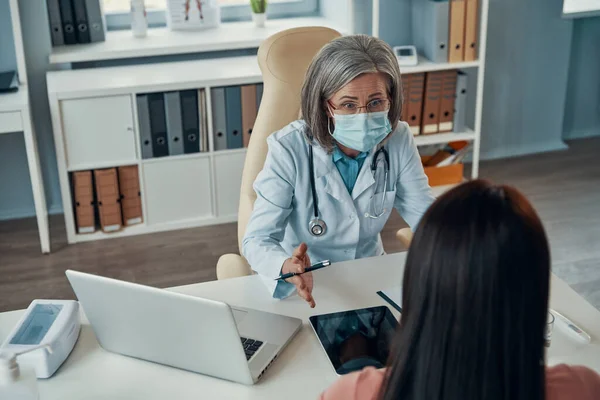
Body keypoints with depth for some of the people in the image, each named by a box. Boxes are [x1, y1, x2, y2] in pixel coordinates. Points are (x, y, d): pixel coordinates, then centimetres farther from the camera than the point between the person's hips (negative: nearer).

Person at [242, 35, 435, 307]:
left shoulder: (398, 140, -10)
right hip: (305, 288, -3)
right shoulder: (289, 150, -22)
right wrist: (288, 267, -45)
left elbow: (426, 215, -3)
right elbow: (258, 239, -23)